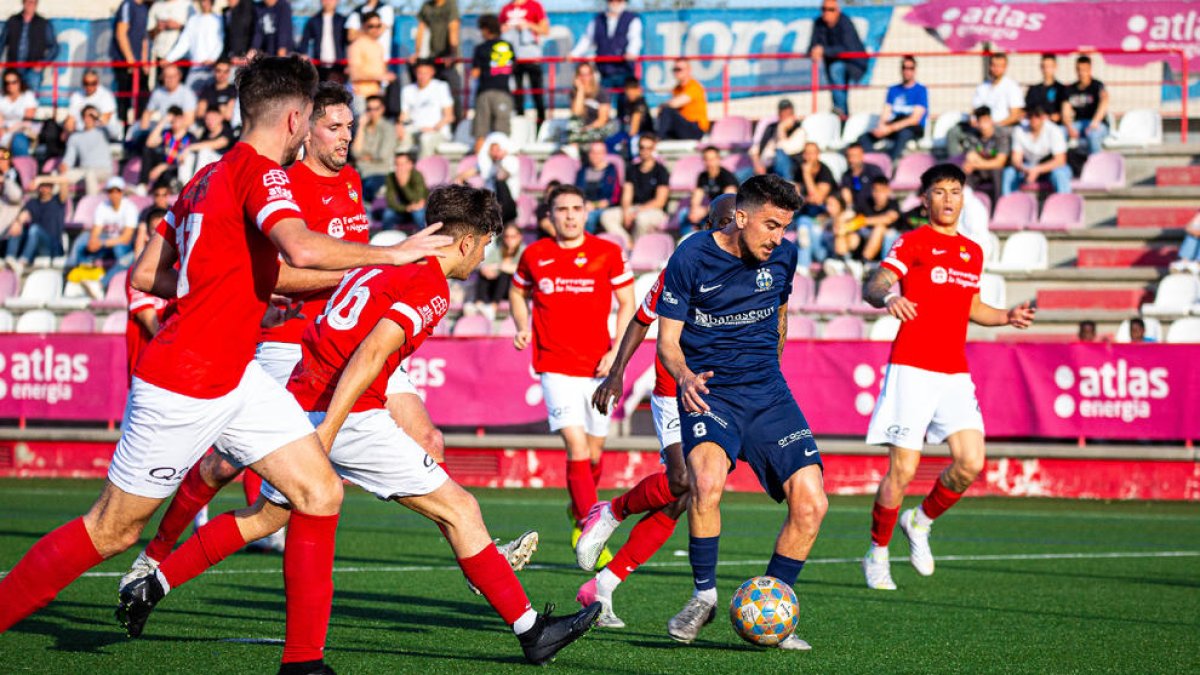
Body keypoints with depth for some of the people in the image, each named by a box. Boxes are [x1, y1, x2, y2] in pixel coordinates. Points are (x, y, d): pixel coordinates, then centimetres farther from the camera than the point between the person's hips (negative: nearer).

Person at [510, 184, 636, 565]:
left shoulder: (608, 254, 0)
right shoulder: (534, 255, 2)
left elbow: (627, 304, 6)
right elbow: (518, 293, 20)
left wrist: (617, 350, -6)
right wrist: (522, 327, 2)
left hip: (597, 368, 2)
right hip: (555, 367, -2)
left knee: (593, 453, 10)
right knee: (577, 447, -16)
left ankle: (579, 513, 39)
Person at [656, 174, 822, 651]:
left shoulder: (782, 256, 3)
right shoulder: (691, 259, -10)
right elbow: (667, 339, -6)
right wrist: (685, 376, -26)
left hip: (767, 393, 4)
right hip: (709, 393, -4)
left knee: (810, 504, -9)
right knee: (706, 481, -33)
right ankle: (704, 594, -12)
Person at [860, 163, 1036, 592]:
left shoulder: (972, 252, 16)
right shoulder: (912, 243, -3)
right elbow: (873, 286, -18)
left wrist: (1007, 317, 12)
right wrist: (887, 296, -41)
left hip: (955, 375, 5)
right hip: (912, 370, -5)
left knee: (970, 463, -8)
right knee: (903, 468, -8)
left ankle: (920, 523, 18)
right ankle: (877, 555, 11)